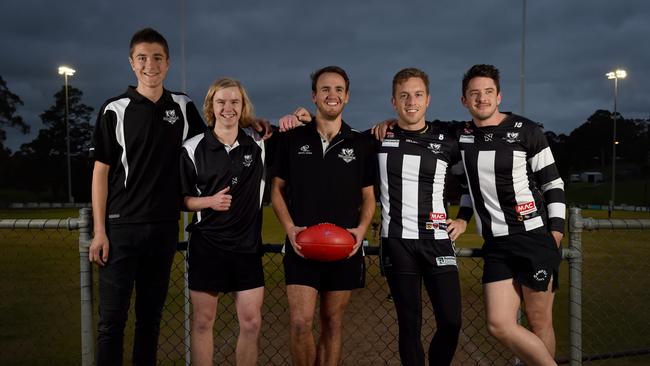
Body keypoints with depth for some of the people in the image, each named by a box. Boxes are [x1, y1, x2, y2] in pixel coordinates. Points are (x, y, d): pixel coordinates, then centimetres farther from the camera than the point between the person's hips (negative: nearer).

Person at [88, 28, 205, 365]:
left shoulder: (183, 107, 7)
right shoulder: (115, 110, -2)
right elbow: (101, 171, -1)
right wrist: (99, 232, -7)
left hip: (165, 226, 3)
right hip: (122, 226, -3)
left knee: (151, 314, 13)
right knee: (112, 317, 0)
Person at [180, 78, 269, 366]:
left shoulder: (258, 142, 2)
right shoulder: (193, 148, -2)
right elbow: (183, 199, 3)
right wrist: (210, 201, -16)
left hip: (248, 244, 2)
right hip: (206, 244, -1)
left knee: (251, 322, 3)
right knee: (203, 321, 7)